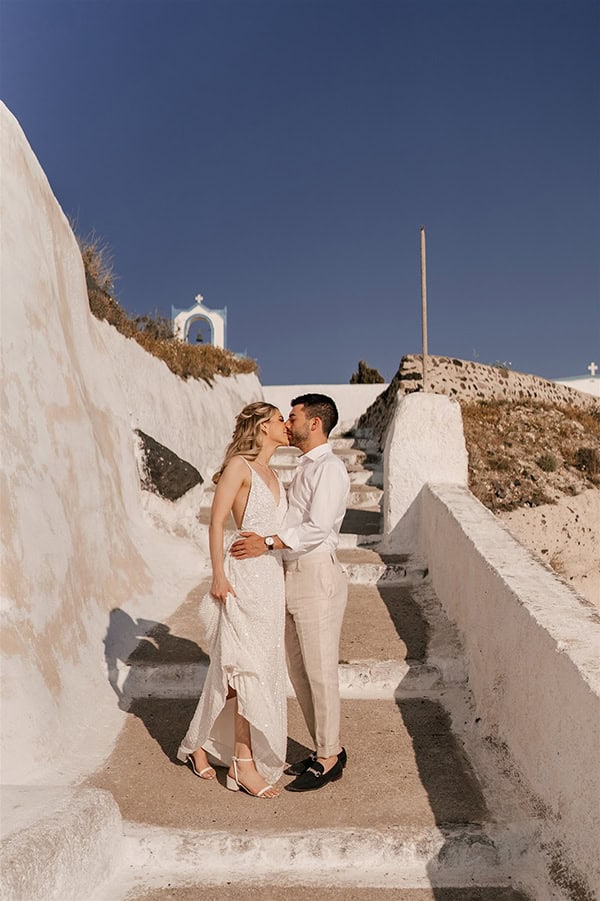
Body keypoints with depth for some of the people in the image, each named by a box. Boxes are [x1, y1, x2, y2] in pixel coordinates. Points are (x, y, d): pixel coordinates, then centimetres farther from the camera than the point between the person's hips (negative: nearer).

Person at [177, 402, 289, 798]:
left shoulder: (272, 475, 17)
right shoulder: (239, 466, -7)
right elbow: (217, 521, -10)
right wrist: (219, 575, -15)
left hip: (272, 577, 8)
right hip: (245, 576, -8)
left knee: (233, 669, 13)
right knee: (250, 668, -4)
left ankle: (201, 744, 26)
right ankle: (243, 765, 5)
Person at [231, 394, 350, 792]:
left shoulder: (330, 467, -13)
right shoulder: (306, 468, 17)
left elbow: (318, 527, -22)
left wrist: (268, 543, -24)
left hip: (318, 576, -10)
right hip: (295, 575, 10)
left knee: (320, 670, 0)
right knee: (299, 669, 15)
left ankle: (329, 759, 14)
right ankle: (327, 748, 29)